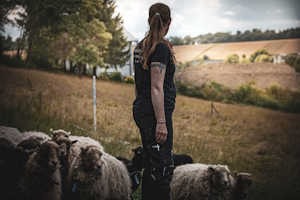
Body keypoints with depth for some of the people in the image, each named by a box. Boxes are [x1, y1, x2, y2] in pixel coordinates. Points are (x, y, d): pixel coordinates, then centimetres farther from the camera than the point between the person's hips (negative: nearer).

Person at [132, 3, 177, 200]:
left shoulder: (141, 46, 13)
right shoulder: (161, 47, -14)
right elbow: (156, 88, -19)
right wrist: (161, 122, -21)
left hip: (141, 109, 10)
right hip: (154, 112, -10)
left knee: (151, 165, 16)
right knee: (163, 168, -7)